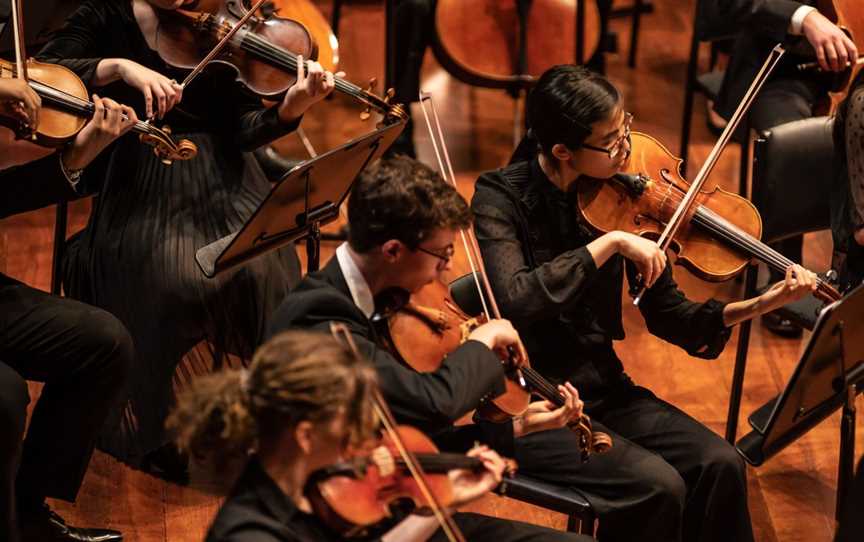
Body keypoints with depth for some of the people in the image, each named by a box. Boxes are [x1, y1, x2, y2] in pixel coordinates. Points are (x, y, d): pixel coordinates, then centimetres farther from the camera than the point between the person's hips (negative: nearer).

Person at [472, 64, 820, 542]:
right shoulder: (501, 197, -13)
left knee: (721, 465, -14)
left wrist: (761, 304, -12)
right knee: (657, 486, -24)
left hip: (603, 390, 5)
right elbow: (514, 300, -31)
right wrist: (609, 243, -30)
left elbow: (666, 315, 3)